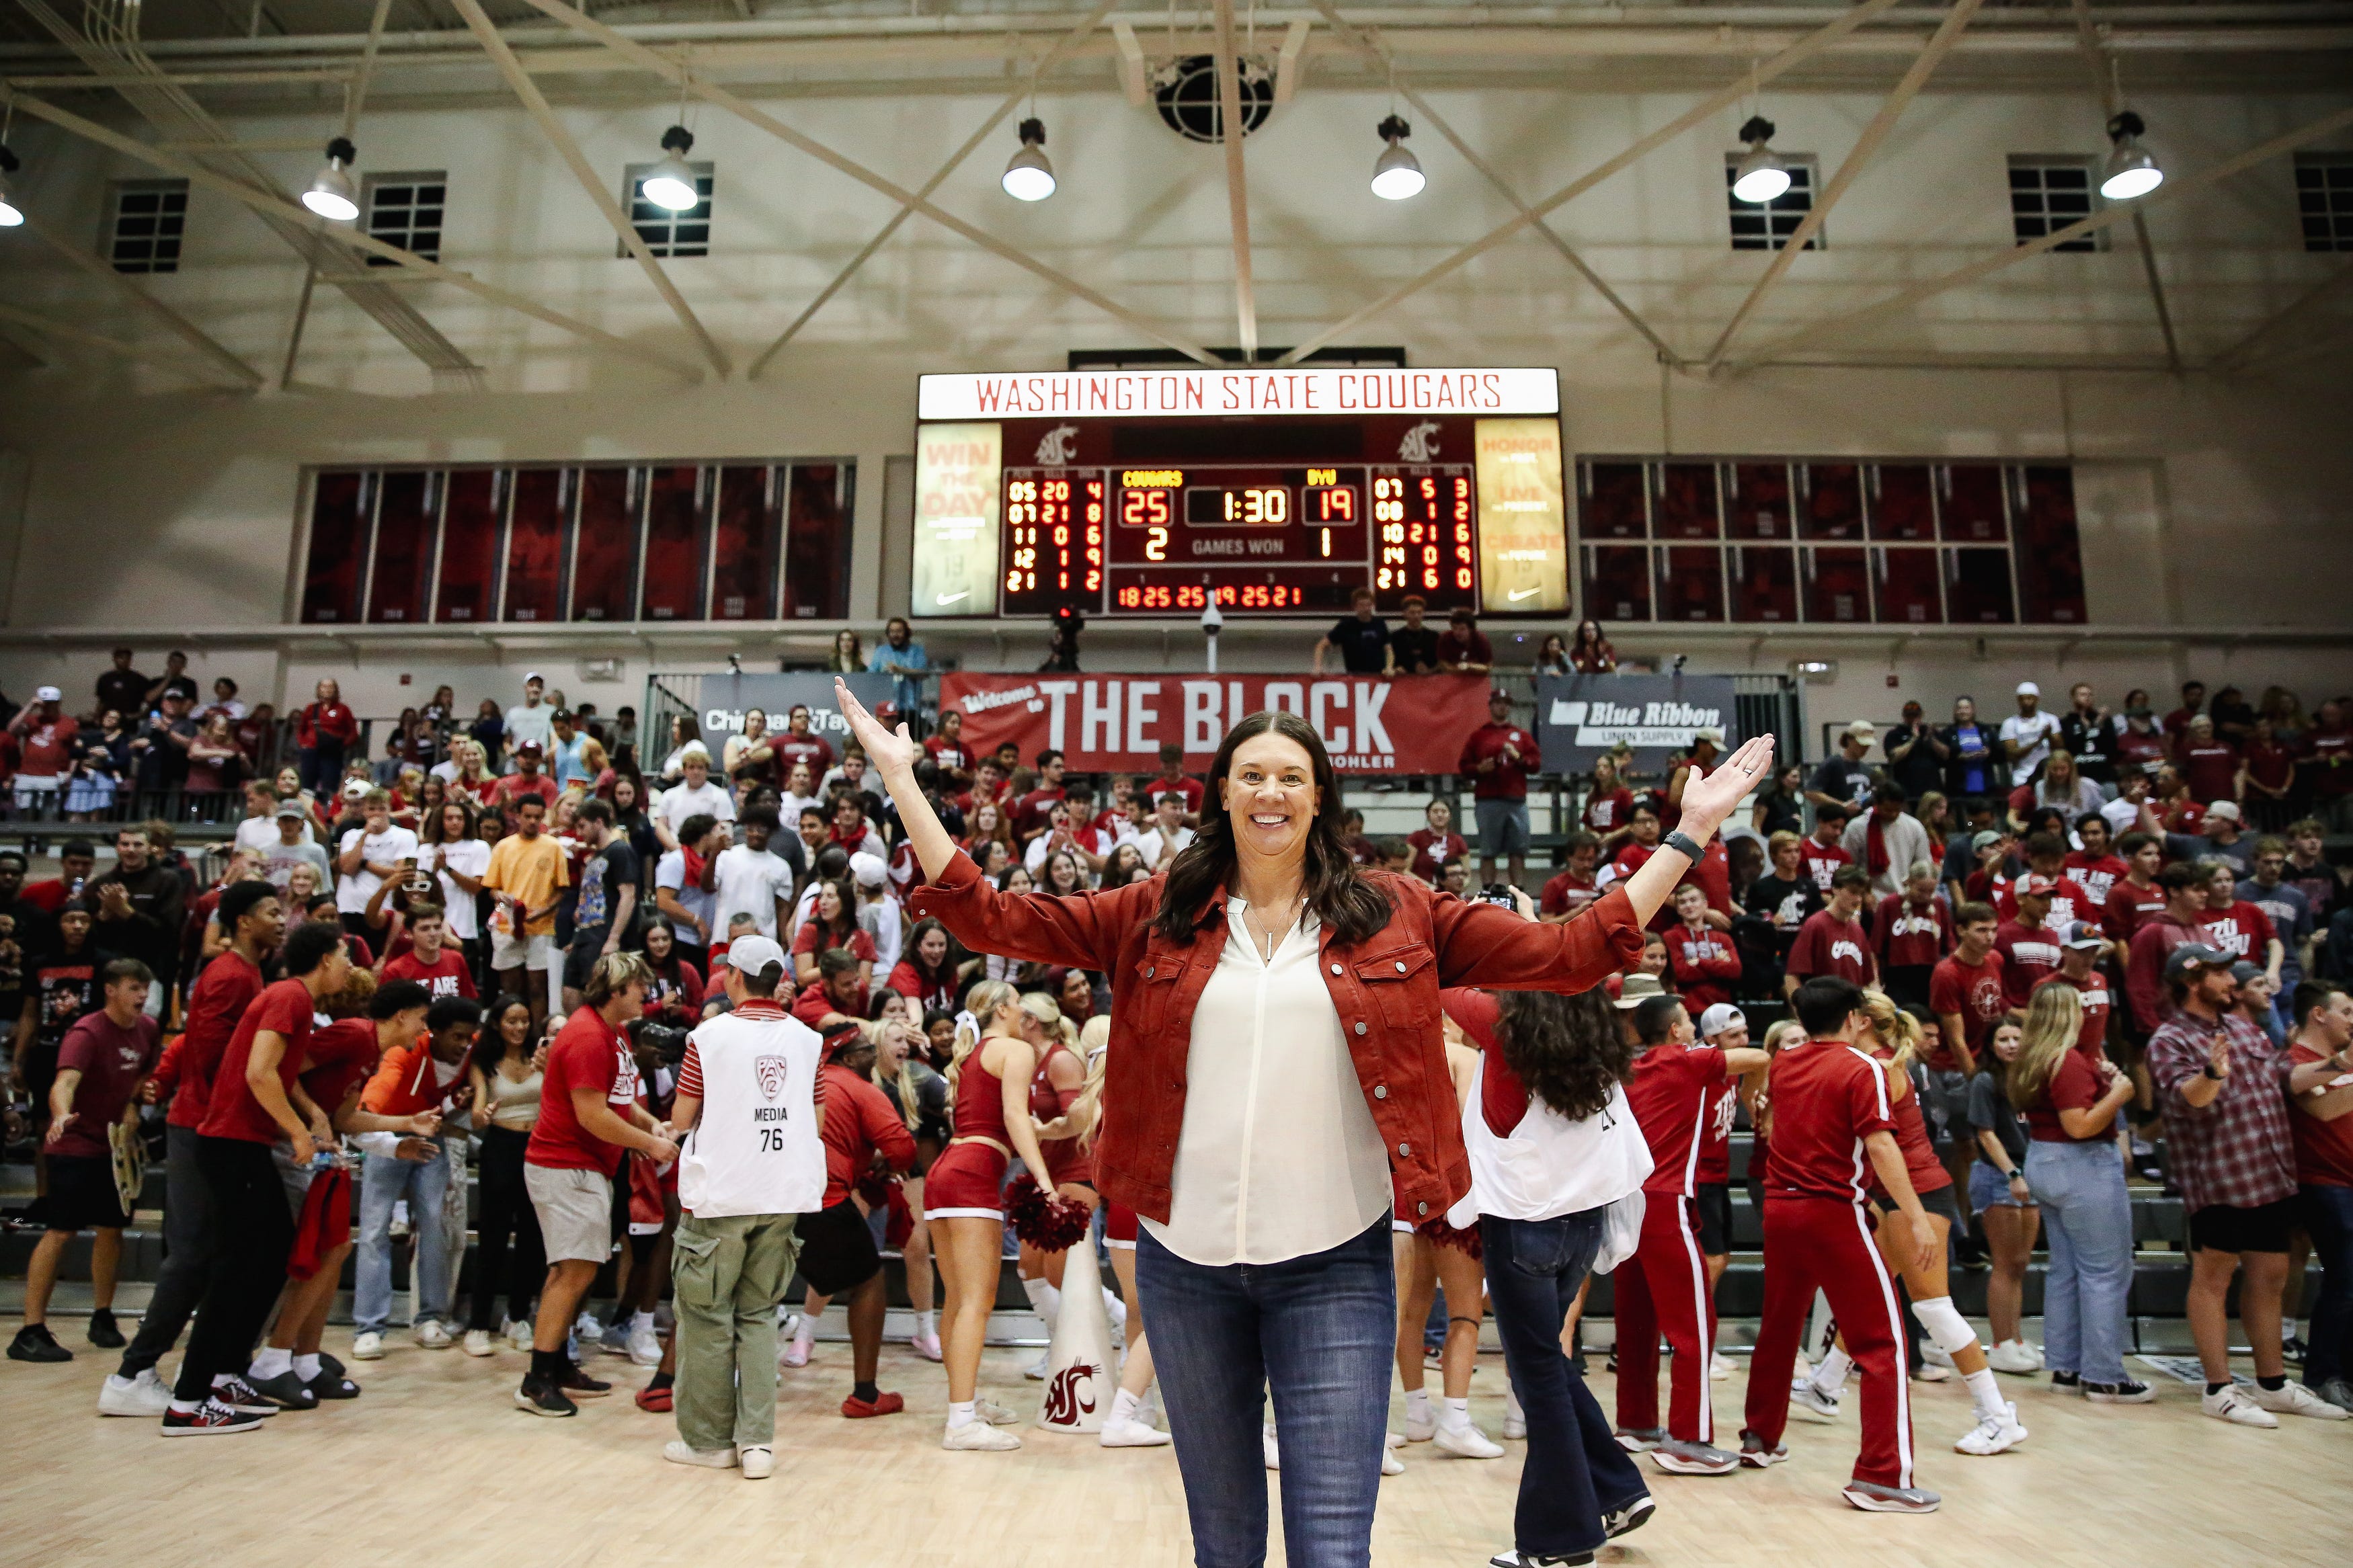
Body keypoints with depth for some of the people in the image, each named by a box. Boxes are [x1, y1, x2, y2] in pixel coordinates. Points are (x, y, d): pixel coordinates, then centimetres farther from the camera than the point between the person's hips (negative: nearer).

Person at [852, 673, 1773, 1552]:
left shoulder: (1395, 916, 0)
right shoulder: (1157, 916, 2)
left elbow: (1569, 953, -1)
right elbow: (990, 919, -1)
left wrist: (1689, 833, -2)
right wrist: (901, 779, -3)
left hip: (1334, 1263, -2)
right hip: (1186, 1258, 2)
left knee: (1334, 1542, -3)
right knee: (1222, 1537, 18)